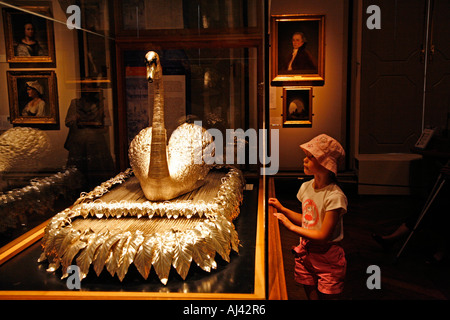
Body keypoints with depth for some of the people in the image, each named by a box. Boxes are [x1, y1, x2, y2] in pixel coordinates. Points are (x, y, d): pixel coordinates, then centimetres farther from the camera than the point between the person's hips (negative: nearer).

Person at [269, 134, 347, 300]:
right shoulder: (306, 187, -1)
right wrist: (282, 209, 2)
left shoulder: (335, 196, -23)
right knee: (311, 295, 18)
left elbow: (323, 235, -21)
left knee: (326, 296, 8)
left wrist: (291, 226, -16)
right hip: (306, 252, 6)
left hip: (327, 258, -6)